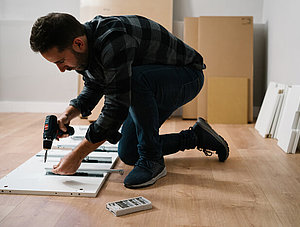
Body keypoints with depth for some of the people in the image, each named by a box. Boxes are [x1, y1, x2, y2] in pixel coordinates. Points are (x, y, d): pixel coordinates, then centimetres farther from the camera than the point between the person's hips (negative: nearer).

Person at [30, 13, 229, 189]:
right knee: (128, 154, 5)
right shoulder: (84, 49, -8)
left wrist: (76, 156, -29)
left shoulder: (113, 43, -37)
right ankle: (197, 136, 20)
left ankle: (152, 161, -22)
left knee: (136, 79, -39)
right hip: (149, 88, 9)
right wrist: (69, 114, -8)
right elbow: (93, 88, 11)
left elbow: (117, 109, -35)